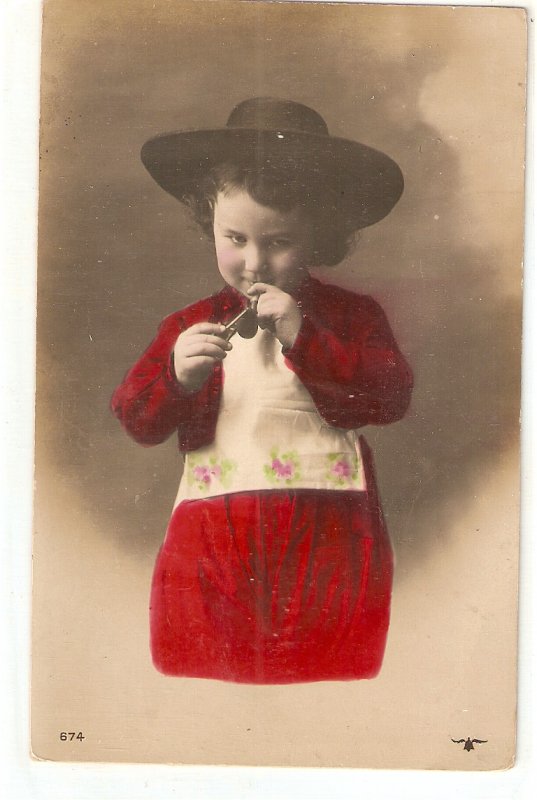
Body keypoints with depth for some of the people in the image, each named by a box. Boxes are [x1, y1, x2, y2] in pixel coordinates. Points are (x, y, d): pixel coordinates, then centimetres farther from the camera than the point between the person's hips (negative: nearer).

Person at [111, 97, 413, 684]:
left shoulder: (352, 316, 7)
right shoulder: (189, 326, 11)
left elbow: (392, 397, -7)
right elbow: (135, 421, 7)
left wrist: (305, 338, -14)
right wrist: (177, 377, -14)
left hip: (327, 537, -1)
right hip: (214, 544, 2)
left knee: (332, 667, 3)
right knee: (195, 666, 3)